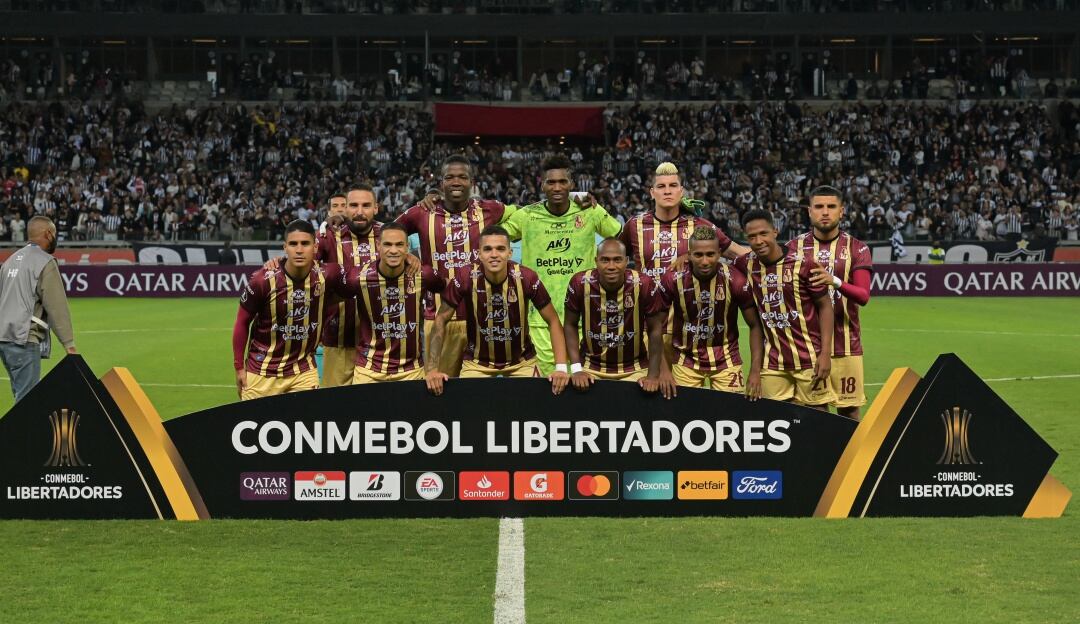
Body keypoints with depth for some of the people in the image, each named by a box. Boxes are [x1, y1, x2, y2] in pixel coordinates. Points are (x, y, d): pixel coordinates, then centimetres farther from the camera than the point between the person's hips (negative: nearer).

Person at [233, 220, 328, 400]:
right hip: (261, 372, -2)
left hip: (304, 372, 2)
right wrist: (239, 367, -2)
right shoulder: (263, 280, -16)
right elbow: (242, 323, -4)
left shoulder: (323, 277, -9)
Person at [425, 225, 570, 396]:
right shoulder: (466, 277, -20)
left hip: (521, 361, 0)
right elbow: (441, 320, -9)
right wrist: (432, 368, -17)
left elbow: (553, 321, -9)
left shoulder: (526, 278, -19)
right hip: (477, 362, 0)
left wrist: (561, 367, -20)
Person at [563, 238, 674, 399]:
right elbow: (570, 325, -2)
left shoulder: (643, 284, -17)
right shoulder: (580, 283, -15)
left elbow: (655, 330, -6)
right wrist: (576, 369, -9)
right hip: (591, 366, 0)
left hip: (634, 368, 0)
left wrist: (653, 375, -9)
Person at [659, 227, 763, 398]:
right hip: (686, 360, 0)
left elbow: (755, 326, -7)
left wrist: (755, 372, -14)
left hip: (725, 360, 0)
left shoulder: (735, 281, -16)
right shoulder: (674, 279, -14)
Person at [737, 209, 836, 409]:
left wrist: (826, 353, -10)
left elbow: (825, 306, -5)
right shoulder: (748, 265, 2)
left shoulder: (803, 265, -10)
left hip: (810, 360, -4)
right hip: (773, 362, 4)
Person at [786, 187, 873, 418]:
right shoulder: (794, 248, 6)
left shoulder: (856, 248, 3)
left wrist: (835, 281, -26)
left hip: (846, 345, 0)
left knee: (849, 411, 2)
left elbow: (864, 296, -10)